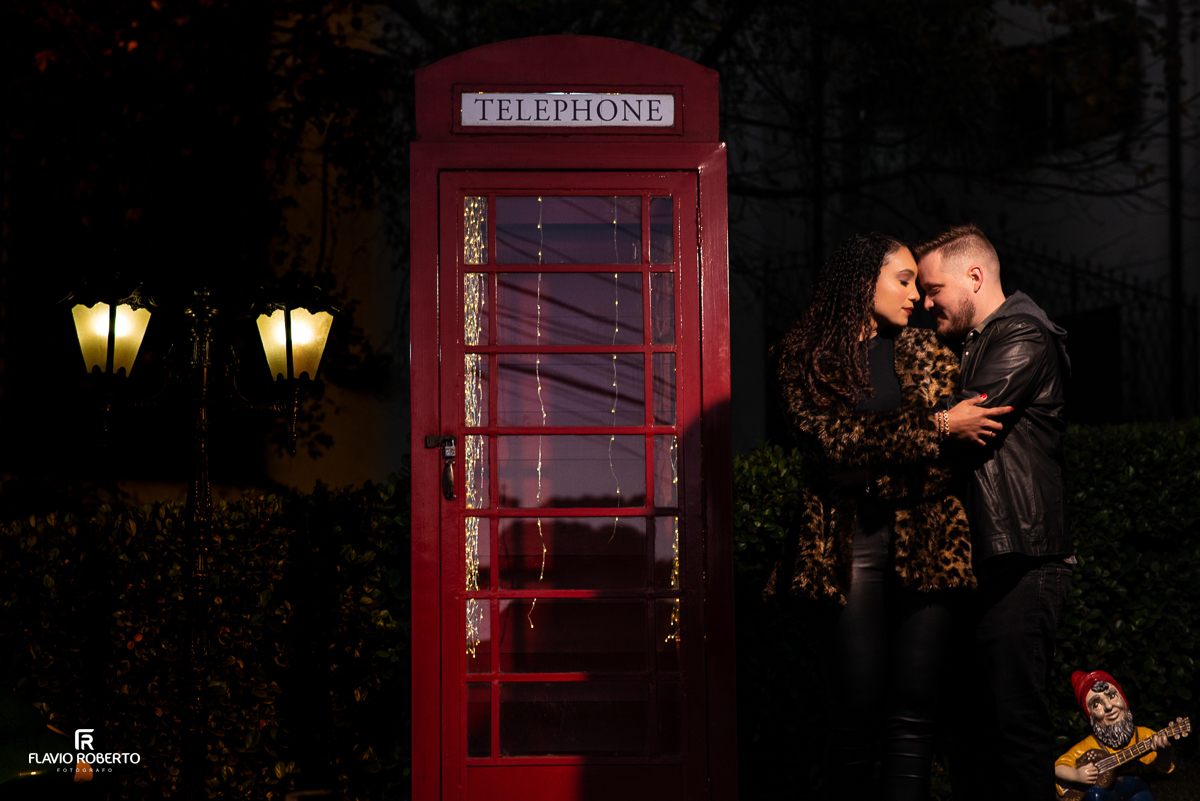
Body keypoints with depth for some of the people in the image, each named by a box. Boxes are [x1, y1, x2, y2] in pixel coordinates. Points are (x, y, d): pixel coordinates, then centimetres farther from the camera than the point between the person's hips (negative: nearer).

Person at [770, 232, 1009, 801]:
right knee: (858, 710, -2)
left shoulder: (923, 351, 17)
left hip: (925, 537, 3)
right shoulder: (803, 358, 4)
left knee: (915, 711, 0)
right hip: (849, 542, -3)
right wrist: (937, 426, -9)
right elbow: (836, 440, -8)